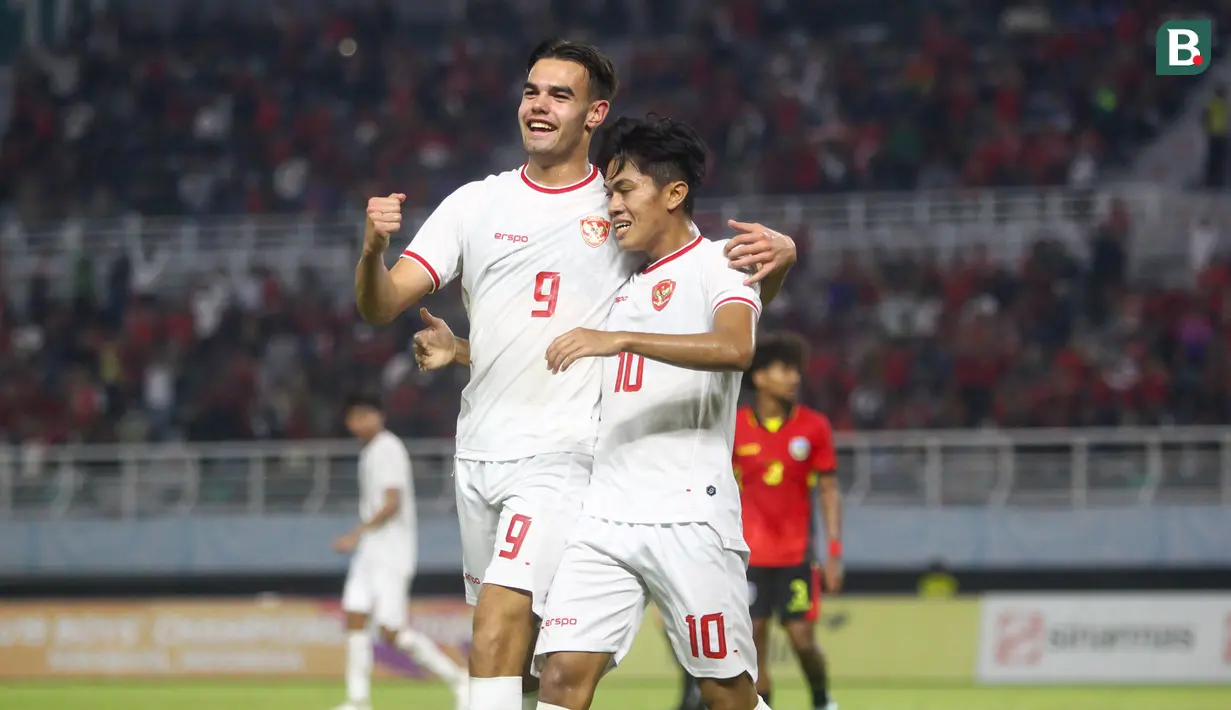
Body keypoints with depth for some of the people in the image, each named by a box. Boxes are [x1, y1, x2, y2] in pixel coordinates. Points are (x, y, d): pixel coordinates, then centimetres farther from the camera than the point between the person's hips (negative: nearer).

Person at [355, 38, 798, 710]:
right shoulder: (476, 203, 8)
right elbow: (380, 306, 4)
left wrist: (777, 253, -17)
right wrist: (373, 248, -19)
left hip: (562, 454, -5)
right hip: (479, 449, 5)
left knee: (499, 627, -19)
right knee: (518, 639, 12)